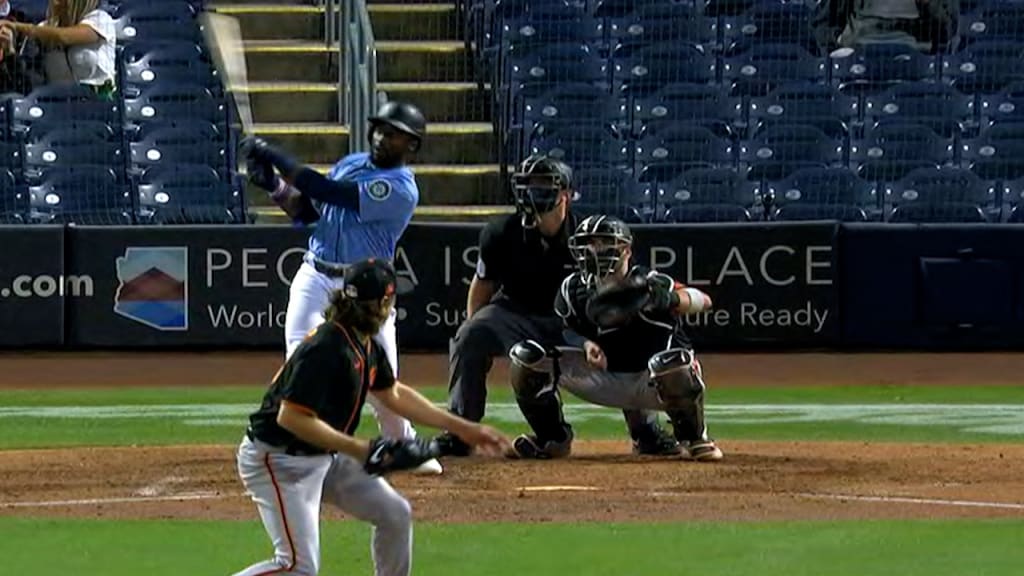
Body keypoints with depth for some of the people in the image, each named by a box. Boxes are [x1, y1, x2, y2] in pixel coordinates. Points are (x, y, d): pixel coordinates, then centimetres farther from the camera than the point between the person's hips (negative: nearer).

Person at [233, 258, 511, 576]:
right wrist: (359, 449, -30)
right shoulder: (327, 348, -26)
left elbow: (393, 394, 20)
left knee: (395, 514, 9)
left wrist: (461, 428, 19)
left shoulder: (366, 346, 4)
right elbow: (290, 417, -29)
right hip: (278, 460, -10)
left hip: (326, 455, 10)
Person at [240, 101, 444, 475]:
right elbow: (306, 211, 13)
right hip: (315, 278, 4)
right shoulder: (351, 163, 10)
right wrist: (274, 186, -5)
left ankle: (404, 446, 25)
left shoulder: (401, 189, -15)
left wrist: (276, 158, -19)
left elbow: (328, 192, -22)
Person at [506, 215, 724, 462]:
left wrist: (671, 300, -53)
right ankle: (553, 439, 7)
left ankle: (694, 439, -11)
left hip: (651, 383, -3)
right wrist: (585, 344, -21)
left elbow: (704, 301, -30)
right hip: (604, 381, 4)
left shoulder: (648, 284, -20)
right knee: (526, 357, -13)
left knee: (672, 362, -41)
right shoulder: (573, 290, -7)